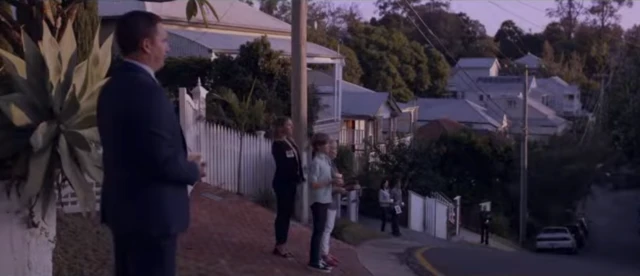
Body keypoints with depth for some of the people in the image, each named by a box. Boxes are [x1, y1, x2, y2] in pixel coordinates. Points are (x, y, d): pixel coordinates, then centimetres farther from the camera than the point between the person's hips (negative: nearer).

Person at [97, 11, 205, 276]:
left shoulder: (113, 86, 8)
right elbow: (163, 161, -24)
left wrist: (183, 162, 13)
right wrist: (193, 170, -4)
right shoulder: (148, 91, -22)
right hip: (150, 211, -10)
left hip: (122, 206, 10)